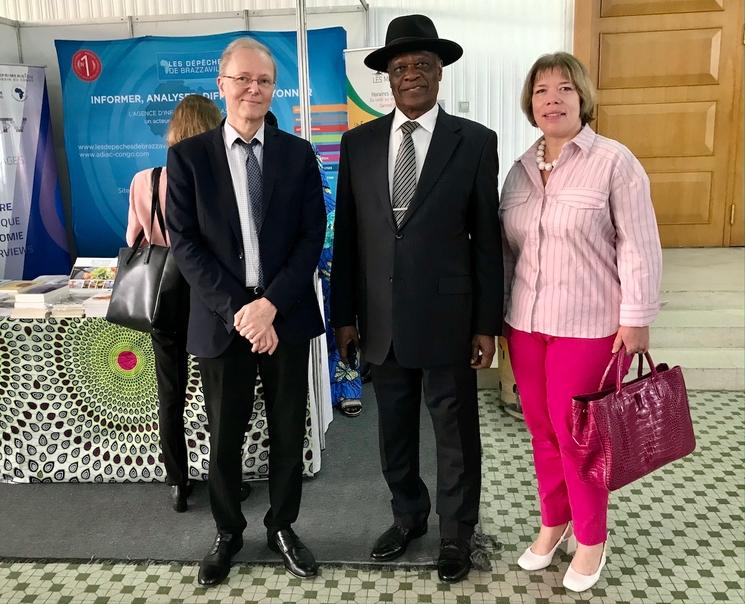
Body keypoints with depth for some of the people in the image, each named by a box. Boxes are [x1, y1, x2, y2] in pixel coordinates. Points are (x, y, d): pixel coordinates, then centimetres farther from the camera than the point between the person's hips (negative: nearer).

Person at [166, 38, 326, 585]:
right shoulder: (188, 156, 1)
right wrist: (237, 309, -14)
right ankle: (228, 533, 33)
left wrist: (270, 304, -13)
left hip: (287, 315, 1)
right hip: (221, 319, -1)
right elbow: (184, 242, -5)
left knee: (289, 431, 11)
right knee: (225, 436, 11)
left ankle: (282, 527, 32)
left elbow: (312, 237, -2)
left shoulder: (298, 154, 4)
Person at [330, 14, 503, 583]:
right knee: (395, 427, 17)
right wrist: (344, 314, 5)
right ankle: (408, 515, 41)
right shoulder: (358, 142, 4)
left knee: (456, 430, 11)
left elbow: (487, 239, -3)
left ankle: (457, 531, 33)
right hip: (382, 319, 3)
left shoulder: (475, 142, -4)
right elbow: (345, 235, 6)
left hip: (448, 318, -2)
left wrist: (488, 324, -5)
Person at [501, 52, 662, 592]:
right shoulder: (521, 169, 8)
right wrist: (499, 315, 11)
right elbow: (508, 249, 10)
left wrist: (636, 320, -11)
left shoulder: (614, 162, -8)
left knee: (576, 435, 5)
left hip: (587, 326, -5)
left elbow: (639, 248, -9)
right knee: (542, 431, 14)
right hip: (526, 323, 5)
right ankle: (554, 524, 35)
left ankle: (591, 540, 27)